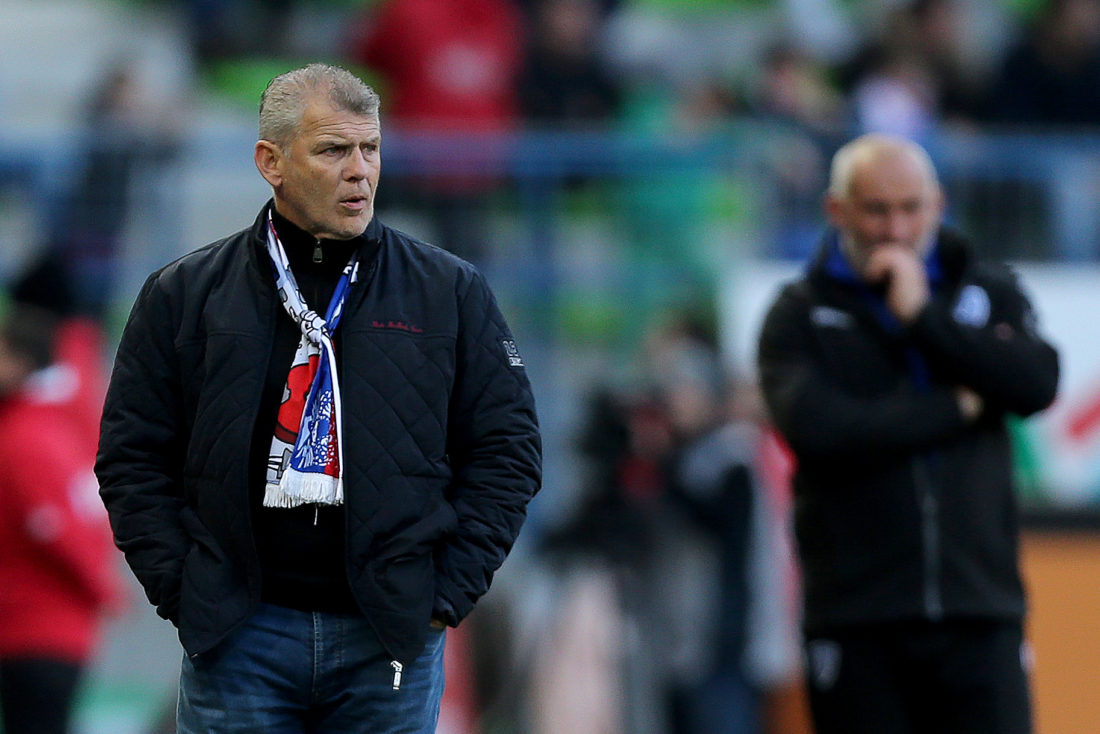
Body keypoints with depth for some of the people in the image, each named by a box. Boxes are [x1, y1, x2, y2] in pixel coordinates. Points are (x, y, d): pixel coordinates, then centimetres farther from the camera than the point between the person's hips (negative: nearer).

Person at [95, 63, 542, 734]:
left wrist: (447, 593, -2)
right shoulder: (185, 295, 6)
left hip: (392, 638, 0)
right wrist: (183, 592, -4)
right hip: (237, 637, 0)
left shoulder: (451, 292, 6)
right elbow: (133, 458, 6)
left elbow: (509, 449, 6)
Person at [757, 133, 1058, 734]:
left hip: (979, 609, 1)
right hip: (856, 615, -1)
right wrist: (956, 409, -6)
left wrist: (923, 314, -7)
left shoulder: (990, 292, 13)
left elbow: (1038, 385, -6)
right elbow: (814, 426, -13)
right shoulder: (800, 314, 5)